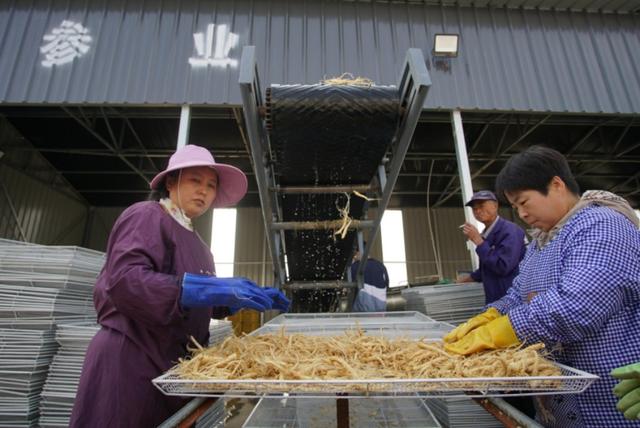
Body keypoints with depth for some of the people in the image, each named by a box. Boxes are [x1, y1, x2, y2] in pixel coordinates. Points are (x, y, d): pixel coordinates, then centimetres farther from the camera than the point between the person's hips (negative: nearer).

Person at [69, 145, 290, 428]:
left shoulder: (194, 240, 15)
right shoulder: (147, 216, -10)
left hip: (172, 365, 8)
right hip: (131, 362, -8)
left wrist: (248, 298, 5)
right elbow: (123, 280, -26)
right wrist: (211, 289, -32)